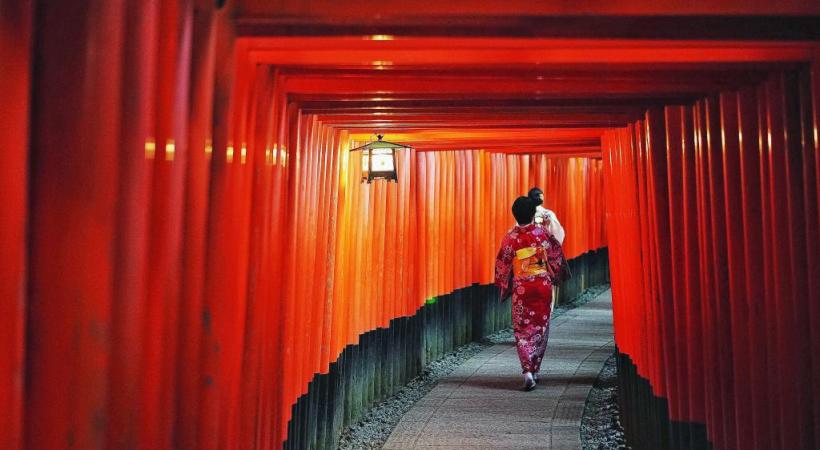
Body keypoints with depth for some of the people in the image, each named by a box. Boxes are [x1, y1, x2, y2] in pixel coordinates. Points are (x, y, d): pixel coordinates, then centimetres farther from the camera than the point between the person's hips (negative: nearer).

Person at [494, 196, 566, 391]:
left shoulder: (510, 238, -9)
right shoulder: (543, 233, -4)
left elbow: (502, 266, -3)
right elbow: (556, 254, 9)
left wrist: (504, 288, 12)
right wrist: (551, 272, 26)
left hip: (521, 289, -2)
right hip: (543, 285, 2)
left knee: (522, 331, 4)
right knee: (541, 328, 14)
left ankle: (528, 371, -13)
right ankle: (535, 370, 21)